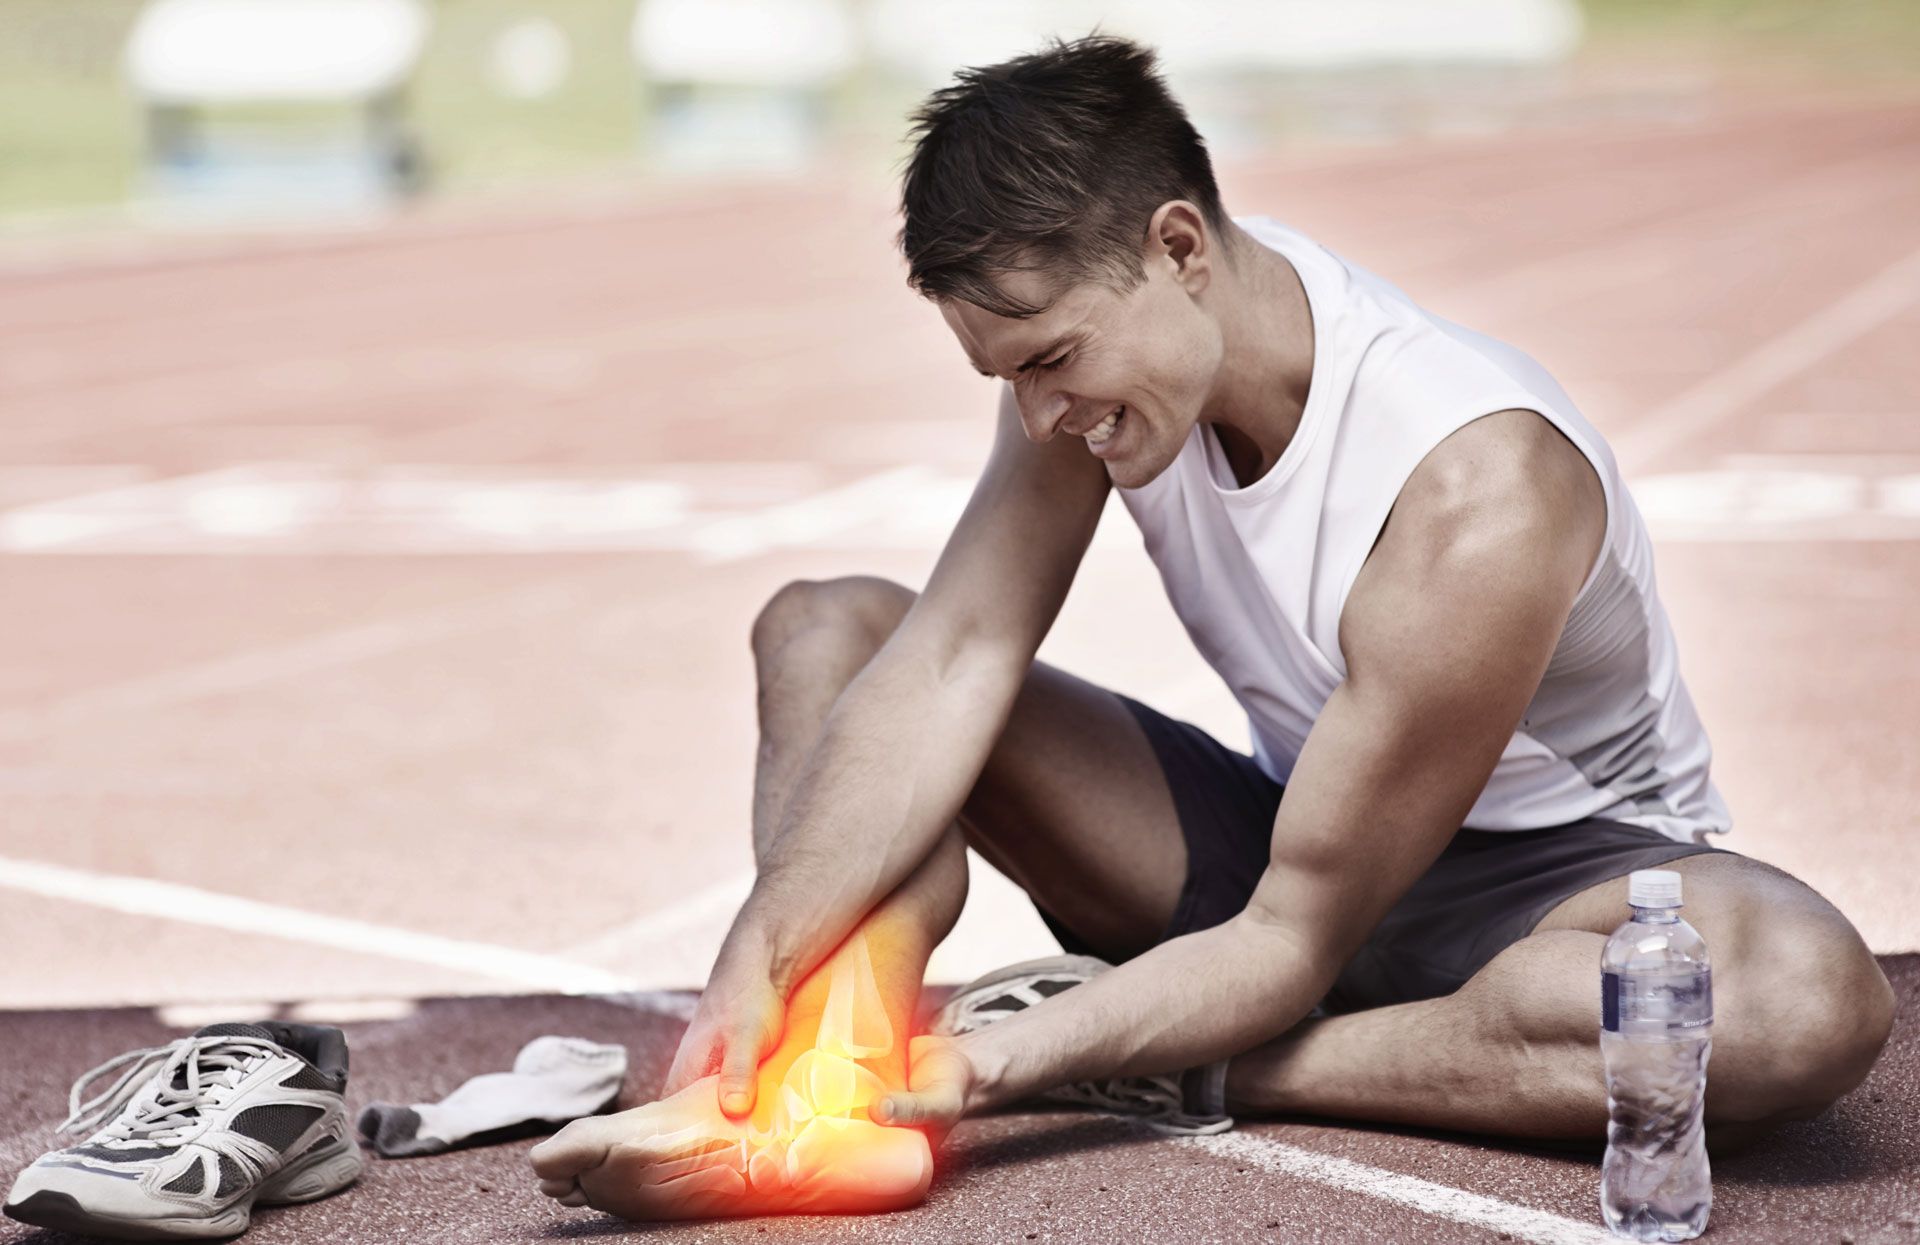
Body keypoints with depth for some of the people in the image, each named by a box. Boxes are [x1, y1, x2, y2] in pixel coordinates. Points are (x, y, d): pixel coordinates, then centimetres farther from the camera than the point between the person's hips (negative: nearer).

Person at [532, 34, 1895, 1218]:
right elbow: (960, 655, -19)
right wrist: (763, 954, -31)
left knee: (1813, 1001, -41)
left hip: (1548, 866, -5)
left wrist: (1018, 1059, -38)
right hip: (1289, 828, 6)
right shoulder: (1089, 327, -13)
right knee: (825, 627, -6)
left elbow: (1293, 944, -28)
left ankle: (1179, 1075, -31)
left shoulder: (1476, 496, -32)